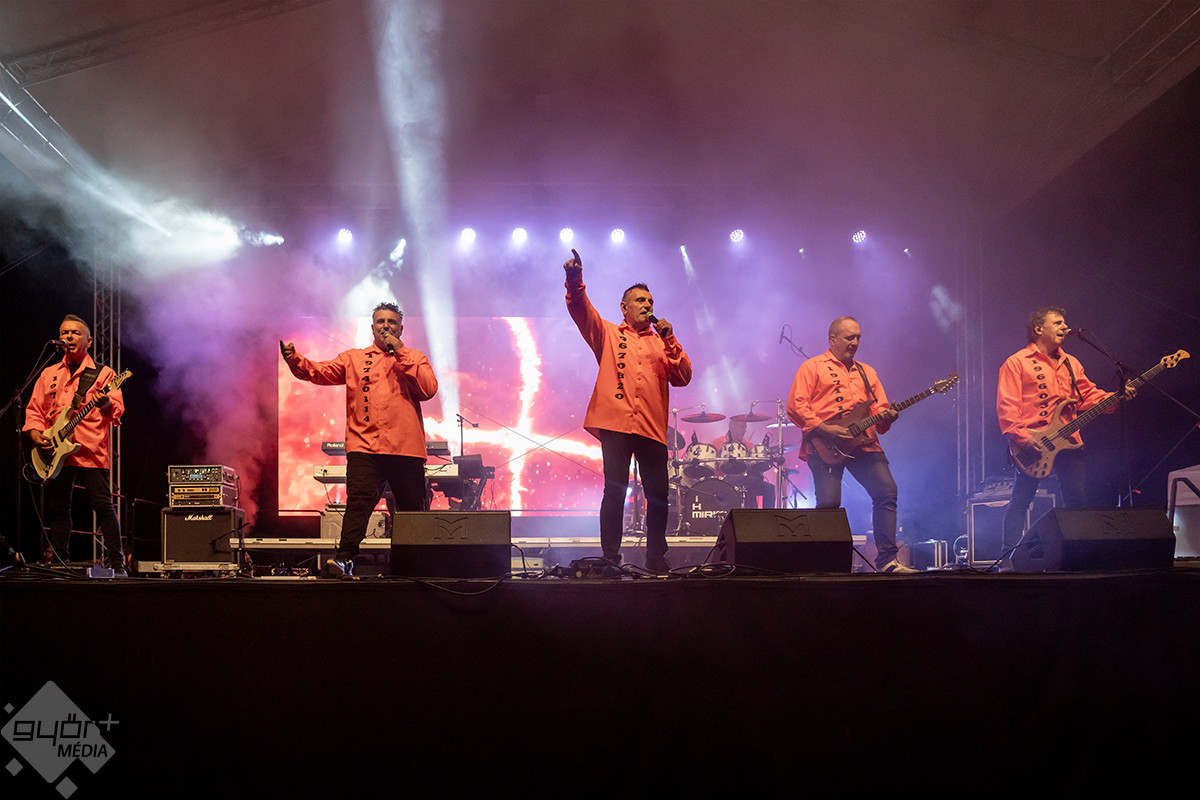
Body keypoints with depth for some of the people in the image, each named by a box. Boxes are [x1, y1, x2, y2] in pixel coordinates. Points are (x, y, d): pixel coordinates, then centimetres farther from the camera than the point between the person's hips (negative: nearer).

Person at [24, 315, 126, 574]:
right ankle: (60, 565, 14)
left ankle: (115, 565, -6)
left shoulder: (103, 373, 6)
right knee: (57, 508, 5)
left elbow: (117, 410, -5)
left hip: (92, 452, -4)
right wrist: (36, 435, 0)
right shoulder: (49, 375, 17)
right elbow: (34, 410, 18)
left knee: (103, 506, -9)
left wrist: (106, 404, -28)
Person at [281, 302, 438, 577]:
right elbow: (322, 372, 3)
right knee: (358, 502, -17)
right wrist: (295, 361, -17)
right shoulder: (354, 359, 16)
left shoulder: (415, 358, 14)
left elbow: (429, 389, -3)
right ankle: (345, 559, -21)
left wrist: (400, 354, -4)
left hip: (406, 450, 1)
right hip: (365, 446, 0)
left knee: (413, 510, 5)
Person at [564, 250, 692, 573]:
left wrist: (670, 341, 0)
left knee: (658, 494, 0)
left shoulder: (662, 343, 21)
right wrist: (575, 280, -20)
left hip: (652, 427, 3)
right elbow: (580, 308, -1)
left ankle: (656, 557, 12)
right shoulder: (608, 334, 15)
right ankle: (610, 557, 0)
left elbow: (683, 377, 8)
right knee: (615, 491, -5)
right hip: (616, 423, -2)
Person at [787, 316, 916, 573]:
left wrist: (886, 417, -4)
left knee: (887, 492, -9)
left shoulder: (866, 372, 24)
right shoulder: (813, 367, 7)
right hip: (824, 446, -5)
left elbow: (879, 408, 21)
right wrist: (823, 429, -13)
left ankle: (887, 559, -5)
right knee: (828, 503, -13)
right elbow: (795, 406, -4)